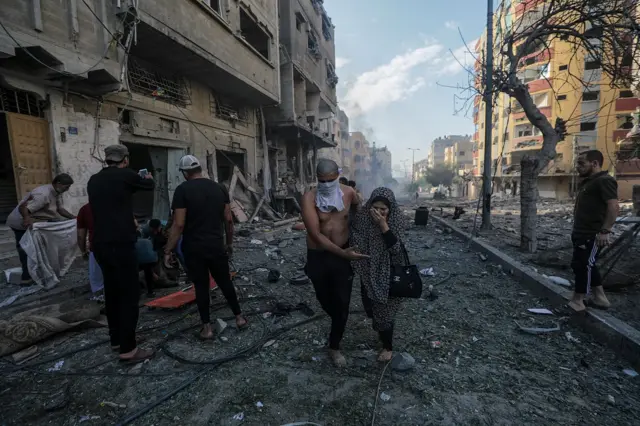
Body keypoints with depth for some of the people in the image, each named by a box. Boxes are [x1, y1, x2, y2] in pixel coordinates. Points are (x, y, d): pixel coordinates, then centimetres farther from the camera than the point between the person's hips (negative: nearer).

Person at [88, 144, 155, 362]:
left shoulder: (94, 180, 12)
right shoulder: (125, 176, -9)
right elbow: (149, 185, 9)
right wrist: (148, 177, 32)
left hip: (100, 244, 8)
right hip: (121, 244, -8)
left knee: (112, 291, 17)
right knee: (129, 294, -2)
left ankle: (116, 339, 29)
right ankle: (128, 349, 3)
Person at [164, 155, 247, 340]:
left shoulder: (183, 189, -9)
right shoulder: (220, 188, 3)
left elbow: (179, 224, -13)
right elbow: (228, 220, 4)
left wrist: (168, 251, -5)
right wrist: (230, 243, 15)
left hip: (194, 248, -3)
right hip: (217, 246, 3)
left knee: (201, 286, 9)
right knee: (225, 282, 15)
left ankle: (207, 327, 17)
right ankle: (239, 317, 25)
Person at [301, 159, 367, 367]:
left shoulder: (348, 192, -8)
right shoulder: (309, 197, -19)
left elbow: (358, 210, 16)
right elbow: (316, 234, -24)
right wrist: (342, 253, -28)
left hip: (343, 254, 1)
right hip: (318, 257, -1)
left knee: (342, 303, 6)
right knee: (325, 299, 19)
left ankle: (334, 347, 26)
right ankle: (338, 321, 52)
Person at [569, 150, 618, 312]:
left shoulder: (604, 181, -14)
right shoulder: (588, 182, 16)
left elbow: (613, 206, -23)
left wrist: (604, 231, -27)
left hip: (592, 235, -10)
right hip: (582, 233, 10)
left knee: (582, 266, -4)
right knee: (586, 265, 16)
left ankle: (577, 302, 7)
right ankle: (600, 299, 27)